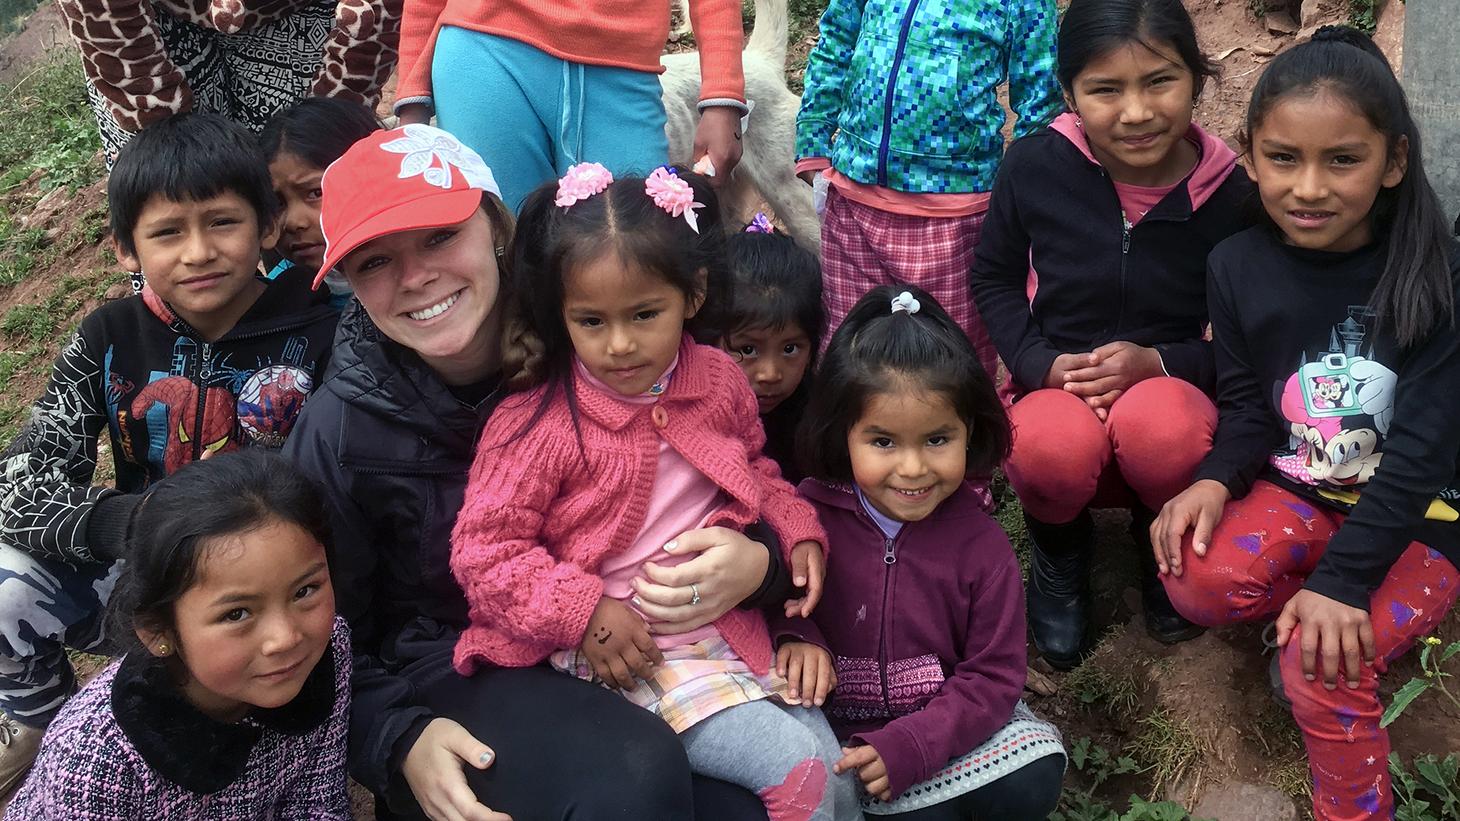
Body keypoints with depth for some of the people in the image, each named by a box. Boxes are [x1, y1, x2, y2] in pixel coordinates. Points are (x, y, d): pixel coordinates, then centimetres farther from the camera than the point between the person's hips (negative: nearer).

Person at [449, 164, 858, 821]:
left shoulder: (718, 381, 1)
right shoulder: (538, 425, -16)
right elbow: (484, 549, -12)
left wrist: (796, 528, 4)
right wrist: (584, 611, -19)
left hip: (727, 626, 6)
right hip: (623, 651, -6)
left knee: (836, 766, 7)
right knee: (796, 768, -17)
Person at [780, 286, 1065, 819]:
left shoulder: (981, 546, -11)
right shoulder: (809, 512, -11)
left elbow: (993, 677, -11)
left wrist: (906, 748, -24)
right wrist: (796, 635, -19)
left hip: (950, 722, 2)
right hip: (844, 727, -1)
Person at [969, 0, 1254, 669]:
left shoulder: (1230, 196, -9)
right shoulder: (1034, 167, -9)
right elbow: (994, 280, 7)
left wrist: (1159, 363, -18)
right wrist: (1044, 364, -11)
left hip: (1170, 394, 0)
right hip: (1056, 393, 0)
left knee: (1158, 423, -38)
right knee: (1056, 450, -38)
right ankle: (1060, 550, 4)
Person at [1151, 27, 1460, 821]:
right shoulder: (1238, 265, -5)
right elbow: (1246, 404, 3)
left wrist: (1343, 578, -27)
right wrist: (1215, 479, -19)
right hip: (1297, 489, 4)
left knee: (1324, 662, -26)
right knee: (1198, 582, -24)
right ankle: (1368, 615, 2)